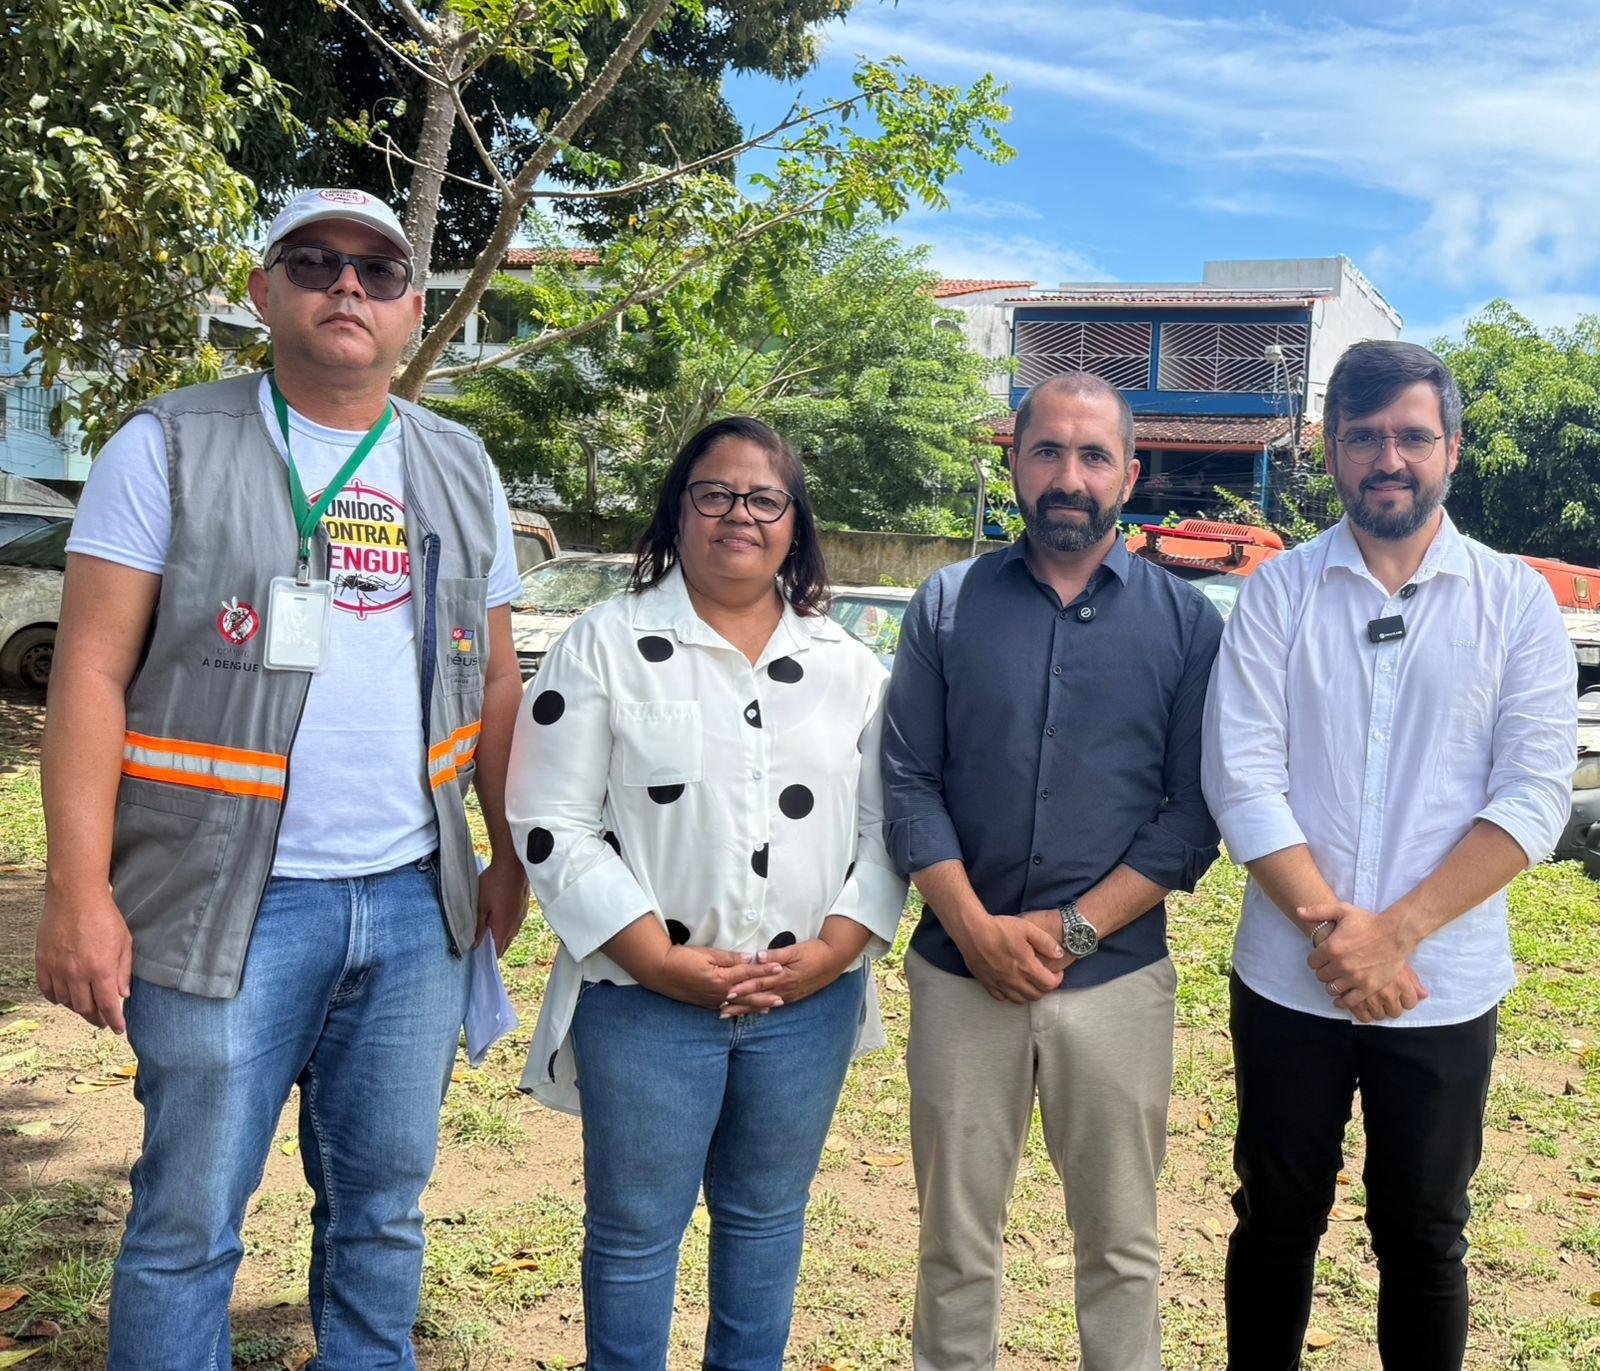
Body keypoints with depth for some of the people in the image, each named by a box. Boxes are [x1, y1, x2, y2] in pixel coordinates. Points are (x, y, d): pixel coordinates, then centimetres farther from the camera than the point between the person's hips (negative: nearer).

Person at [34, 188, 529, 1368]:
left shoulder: (461, 471, 11)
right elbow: (92, 674, -6)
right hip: (231, 902, -3)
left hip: (417, 904, 4)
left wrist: (512, 859, 14)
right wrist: (80, 891, -12)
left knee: (384, 1211, 14)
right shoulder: (170, 449, -1)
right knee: (190, 1221, 5)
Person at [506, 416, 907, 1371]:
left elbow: (885, 824, 7)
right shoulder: (606, 646, -3)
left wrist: (834, 948, -7)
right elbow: (553, 828, -8)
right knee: (636, 1230, 10)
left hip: (809, 1001, 3)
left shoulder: (848, 665, 7)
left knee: (767, 1214, 18)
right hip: (645, 1003, -3)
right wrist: (660, 959, -14)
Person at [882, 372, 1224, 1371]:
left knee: (1121, 1247, 11)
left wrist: (1070, 930, -12)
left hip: (1117, 977, 0)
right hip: (962, 972, 1)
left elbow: (1193, 812, -3)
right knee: (956, 1241, 12)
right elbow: (908, 781, 0)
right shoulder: (949, 605, 3)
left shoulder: (1187, 621, 1)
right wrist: (977, 928, -11)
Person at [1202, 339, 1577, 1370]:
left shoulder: (1518, 602, -1)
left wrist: (1396, 931, -16)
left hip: (1443, 987, 0)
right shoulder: (1279, 593, -1)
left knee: (1422, 1237, 14)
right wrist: (1330, 926, -16)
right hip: (1288, 979, 0)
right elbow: (1242, 779, -8)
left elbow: (1535, 795, -8)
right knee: (1277, 1220, 15)